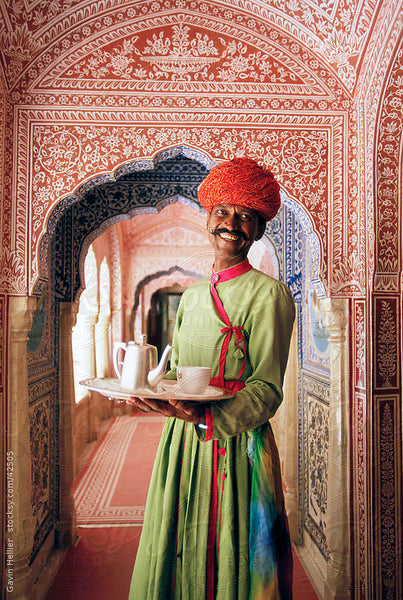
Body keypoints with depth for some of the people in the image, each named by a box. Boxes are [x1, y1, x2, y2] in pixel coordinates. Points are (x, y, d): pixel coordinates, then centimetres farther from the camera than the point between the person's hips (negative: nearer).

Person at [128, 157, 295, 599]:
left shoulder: (270, 294, -9)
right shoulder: (191, 296, 10)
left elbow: (267, 390, -13)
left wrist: (206, 417, -28)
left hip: (237, 448, -5)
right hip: (181, 444, 6)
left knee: (229, 560, 9)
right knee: (177, 558, 17)